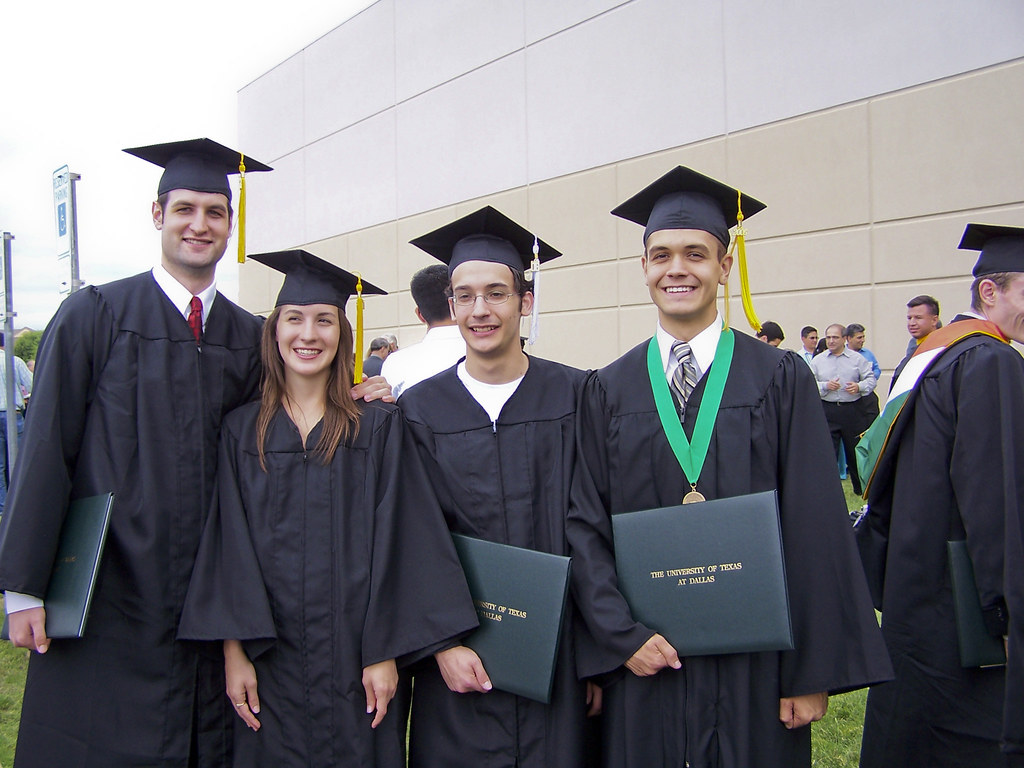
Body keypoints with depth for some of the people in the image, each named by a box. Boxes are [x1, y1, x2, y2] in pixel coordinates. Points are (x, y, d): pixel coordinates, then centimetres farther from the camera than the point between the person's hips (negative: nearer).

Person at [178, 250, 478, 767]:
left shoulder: (378, 428, -2)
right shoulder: (242, 430, 4)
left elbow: (392, 543, -5)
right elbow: (229, 545, 2)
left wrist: (384, 653, -9)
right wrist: (233, 650, -5)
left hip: (355, 662, -1)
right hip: (270, 663, 2)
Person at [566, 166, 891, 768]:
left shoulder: (781, 379, -2)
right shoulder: (609, 391, 3)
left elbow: (816, 530, -5)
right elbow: (585, 522, 1)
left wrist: (813, 673, -7)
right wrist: (621, 635, -10)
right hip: (644, 662, 1)